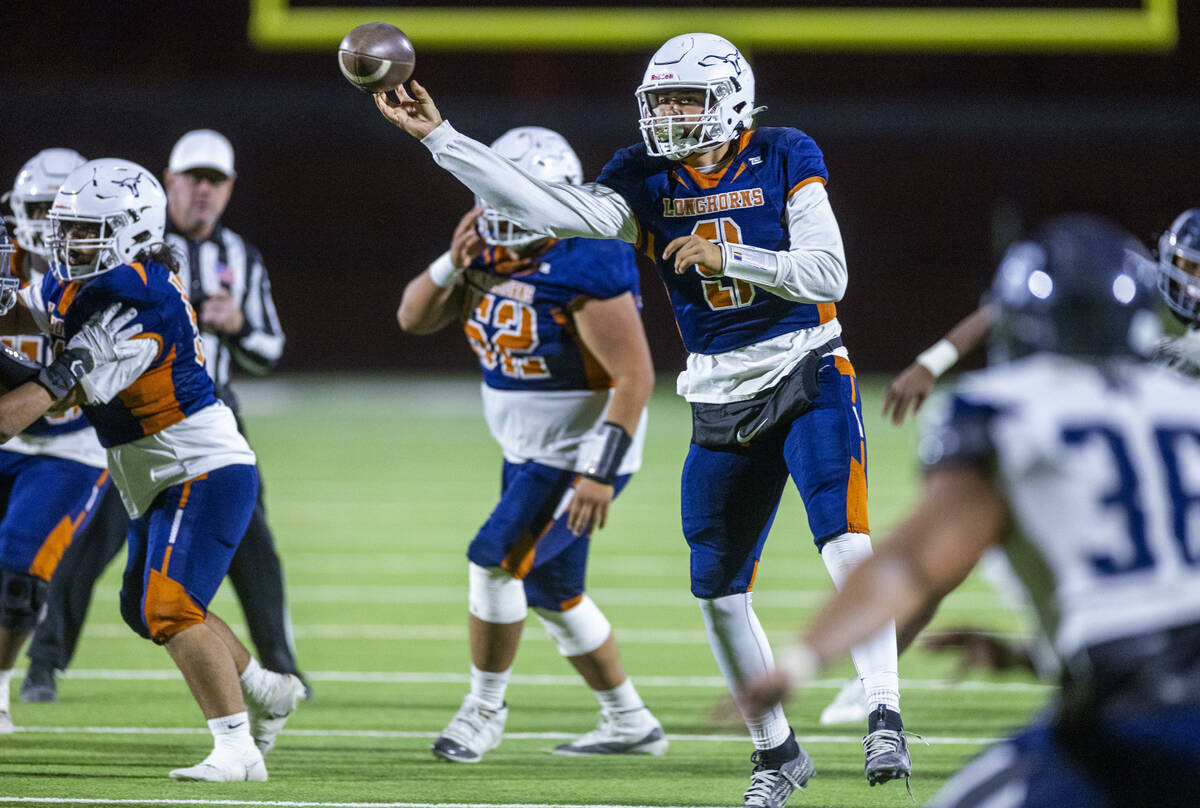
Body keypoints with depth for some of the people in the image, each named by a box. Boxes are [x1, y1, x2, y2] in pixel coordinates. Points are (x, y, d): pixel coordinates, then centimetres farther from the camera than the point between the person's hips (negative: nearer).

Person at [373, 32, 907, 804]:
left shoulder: (785, 162, -8)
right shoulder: (647, 182, 0)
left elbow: (828, 276, -14)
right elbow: (547, 208, -13)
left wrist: (727, 255, -24)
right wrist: (438, 136, -19)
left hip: (809, 375, -4)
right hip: (723, 399, 4)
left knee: (847, 544, -24)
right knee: (719, 593, 5)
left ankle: (885, 718, -18)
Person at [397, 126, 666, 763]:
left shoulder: (583, 268, -25)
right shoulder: (493, 253, 0)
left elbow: (635, 376, -26)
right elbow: (413, 319, 4)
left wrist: (600, 471, -29)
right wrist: (453, 263, -15)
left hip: (579, 455, -9)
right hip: (528, 452, 9)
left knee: (495, 563, -14)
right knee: (550, 593, 16)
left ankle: (485, 705, 5)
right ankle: (629, 722, 29)